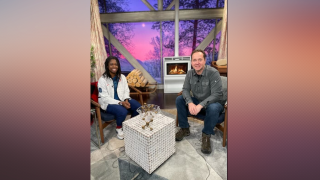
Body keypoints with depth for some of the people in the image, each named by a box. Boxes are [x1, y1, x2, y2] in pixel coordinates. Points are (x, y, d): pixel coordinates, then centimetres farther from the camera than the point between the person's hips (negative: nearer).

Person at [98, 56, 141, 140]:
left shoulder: (122, 77, 4)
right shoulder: (102, 80, -11)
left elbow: (126, 90, 7)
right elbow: (105, 98, -15)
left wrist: (126, 100, -15)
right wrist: (120, 103, -24)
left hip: (123, 100, 5)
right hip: (109, 103, -5)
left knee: (138, 107, -17)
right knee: (122, 111, -33)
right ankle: (119, 128, 0)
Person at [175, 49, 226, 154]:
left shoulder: (213, 73, -21)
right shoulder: (190, 73, -6)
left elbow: (216, 94, -26)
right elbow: (185, 90, -9)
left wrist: (201, 105, -38)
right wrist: (190, 103, -29)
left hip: (212, 103, -4)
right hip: (197, 102, 5)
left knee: (213, 108, -38)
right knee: (179, 100, -13)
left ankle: (206, 135, -12)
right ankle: (184, 129, 0)